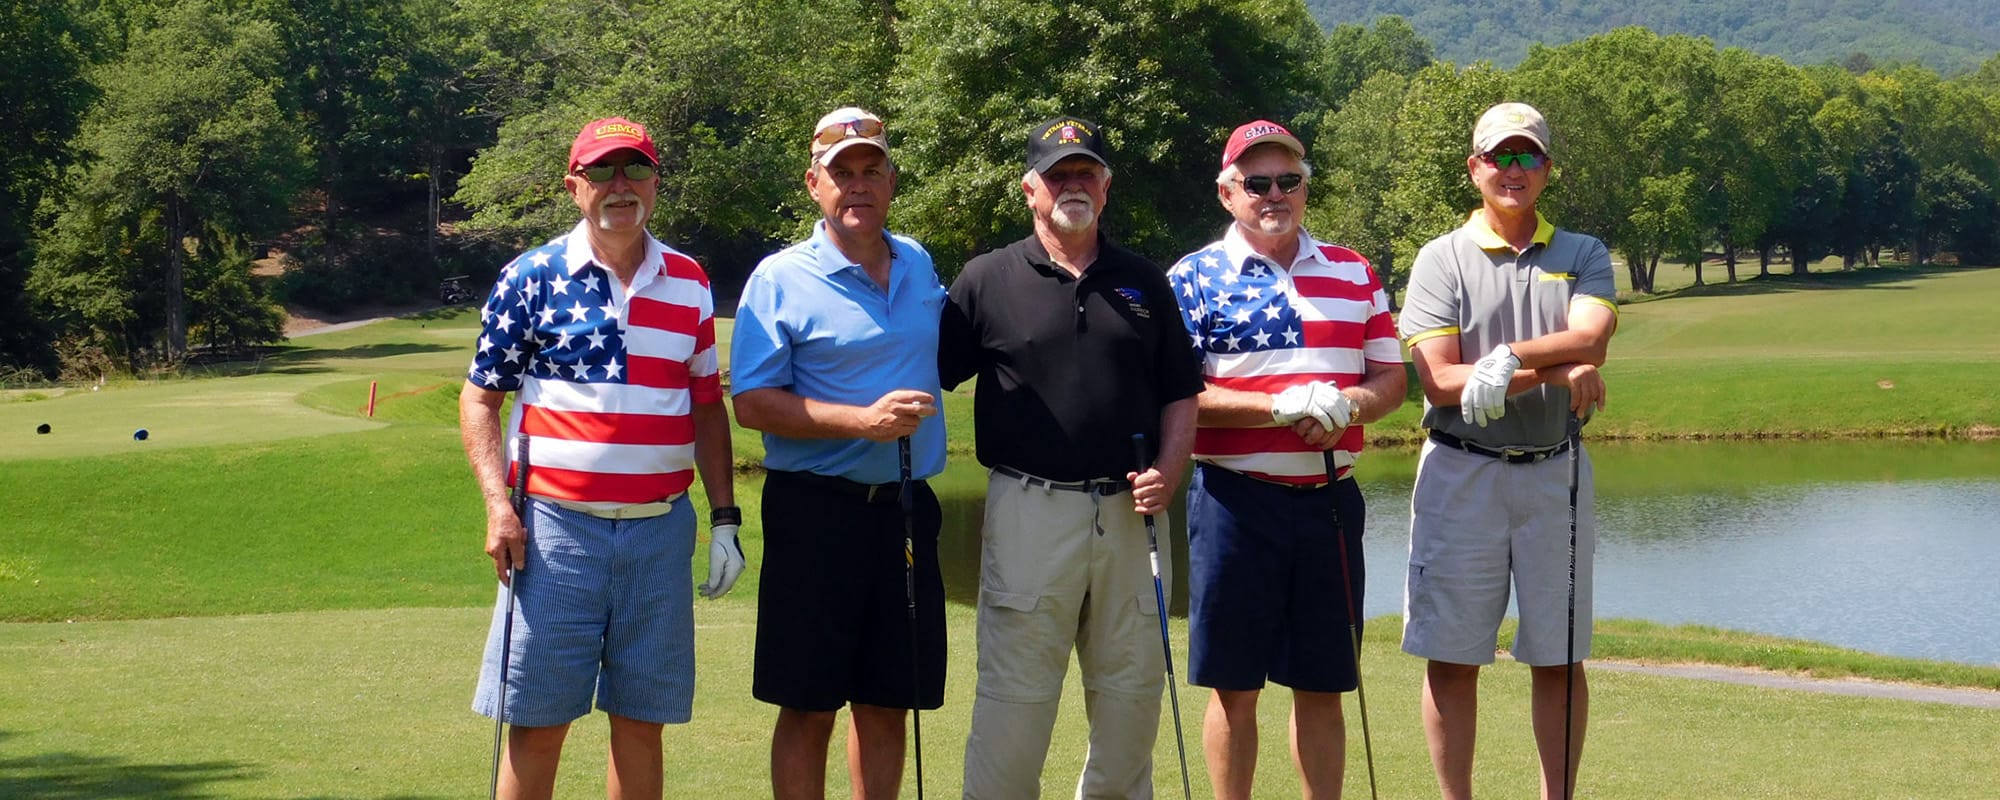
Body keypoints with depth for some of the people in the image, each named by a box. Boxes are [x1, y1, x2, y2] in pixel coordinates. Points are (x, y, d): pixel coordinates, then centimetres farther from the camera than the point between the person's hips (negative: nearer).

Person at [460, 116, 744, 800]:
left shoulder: (689, 284, 10)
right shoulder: (532, 277, 0)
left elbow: (707, 406, 14)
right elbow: (480, 398, 2)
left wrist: (725, 518, 8)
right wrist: (498, 506, -9)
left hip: (660, 530, 3)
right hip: (555, 528, -3)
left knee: (642, 723, 7)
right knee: (537, 724, 0)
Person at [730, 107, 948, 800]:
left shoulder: (920, 267, 11)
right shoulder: (780, 279, -6)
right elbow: (752, 404, -12)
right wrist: (864, 420, -20)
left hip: (906, 510, 5)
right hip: (817, 512, -5)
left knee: (887, 704, 11)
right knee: (809, 708, 0)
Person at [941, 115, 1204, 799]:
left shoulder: (1144, 282, 13)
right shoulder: (987, 280, 4)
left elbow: (1180, 395, 15)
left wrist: (1169, 470, -2)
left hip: (1129, 512, 3)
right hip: (1029, 509, -3)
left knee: (1133, 689, 10)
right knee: (1015, 694, -3)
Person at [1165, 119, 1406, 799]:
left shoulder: (1354, 273, 13)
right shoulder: (1194, 279, 1)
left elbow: (1390, 379, 11)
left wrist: (1345, 405, -11)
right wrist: (1280, 406, -19)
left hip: (1330, 500, 3)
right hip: (1235, 502, -3)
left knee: (1323, 686, 9)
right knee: (1234, 687, 2)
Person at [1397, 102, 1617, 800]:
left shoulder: (1583, 257, 9)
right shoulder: (1442, 259, 2)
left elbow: (1590, 339, -11)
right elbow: (1440, 382, -10)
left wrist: (1505, 360, -23)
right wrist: (1558, 374, -15)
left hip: (1555, 473, 2)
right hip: (1461, 474, -2)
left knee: (1559, 657, 6)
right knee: (1452, 657, 1)